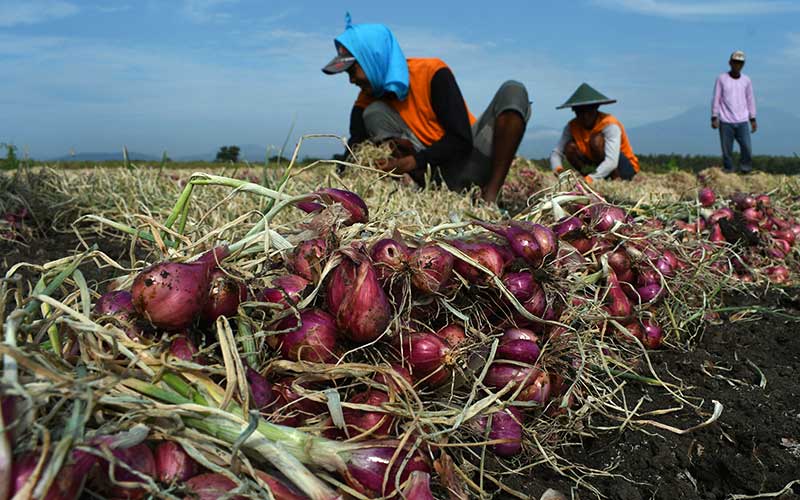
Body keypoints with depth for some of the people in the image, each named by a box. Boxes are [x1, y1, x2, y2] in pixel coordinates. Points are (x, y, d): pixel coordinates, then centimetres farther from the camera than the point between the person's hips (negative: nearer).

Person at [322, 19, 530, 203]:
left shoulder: (431, 72, -13)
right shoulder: (368, 101, 0)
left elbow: (462, 140, -19)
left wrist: (410, 163, -27)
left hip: (474, 159, -2)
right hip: (438, 172, 2)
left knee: (513, 91, -23)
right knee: (374, 113, -14)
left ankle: (490, 197, -32)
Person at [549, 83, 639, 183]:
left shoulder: (610, 125, -24)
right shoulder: (572, 126, -8)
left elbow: (612, 162, -36)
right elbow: (556, 152, -14)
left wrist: (590, 178, -51)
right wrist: (558, 170, -37)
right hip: (598, 167, 5)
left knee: (596, 140, -29)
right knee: (570, 147, -17)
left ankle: (616, 179, -18)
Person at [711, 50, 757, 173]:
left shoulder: (746, 80, 8)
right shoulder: (721, 79, 0)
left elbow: (750, 100, 12)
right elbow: (716, 100, 0)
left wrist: (753, 120, 9)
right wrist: (714, 118, -7)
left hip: (742, 122, 2)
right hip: (725, 122, -2)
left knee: (747, 150, -6)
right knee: (727, 151, -1)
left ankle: (746, 175, 9)